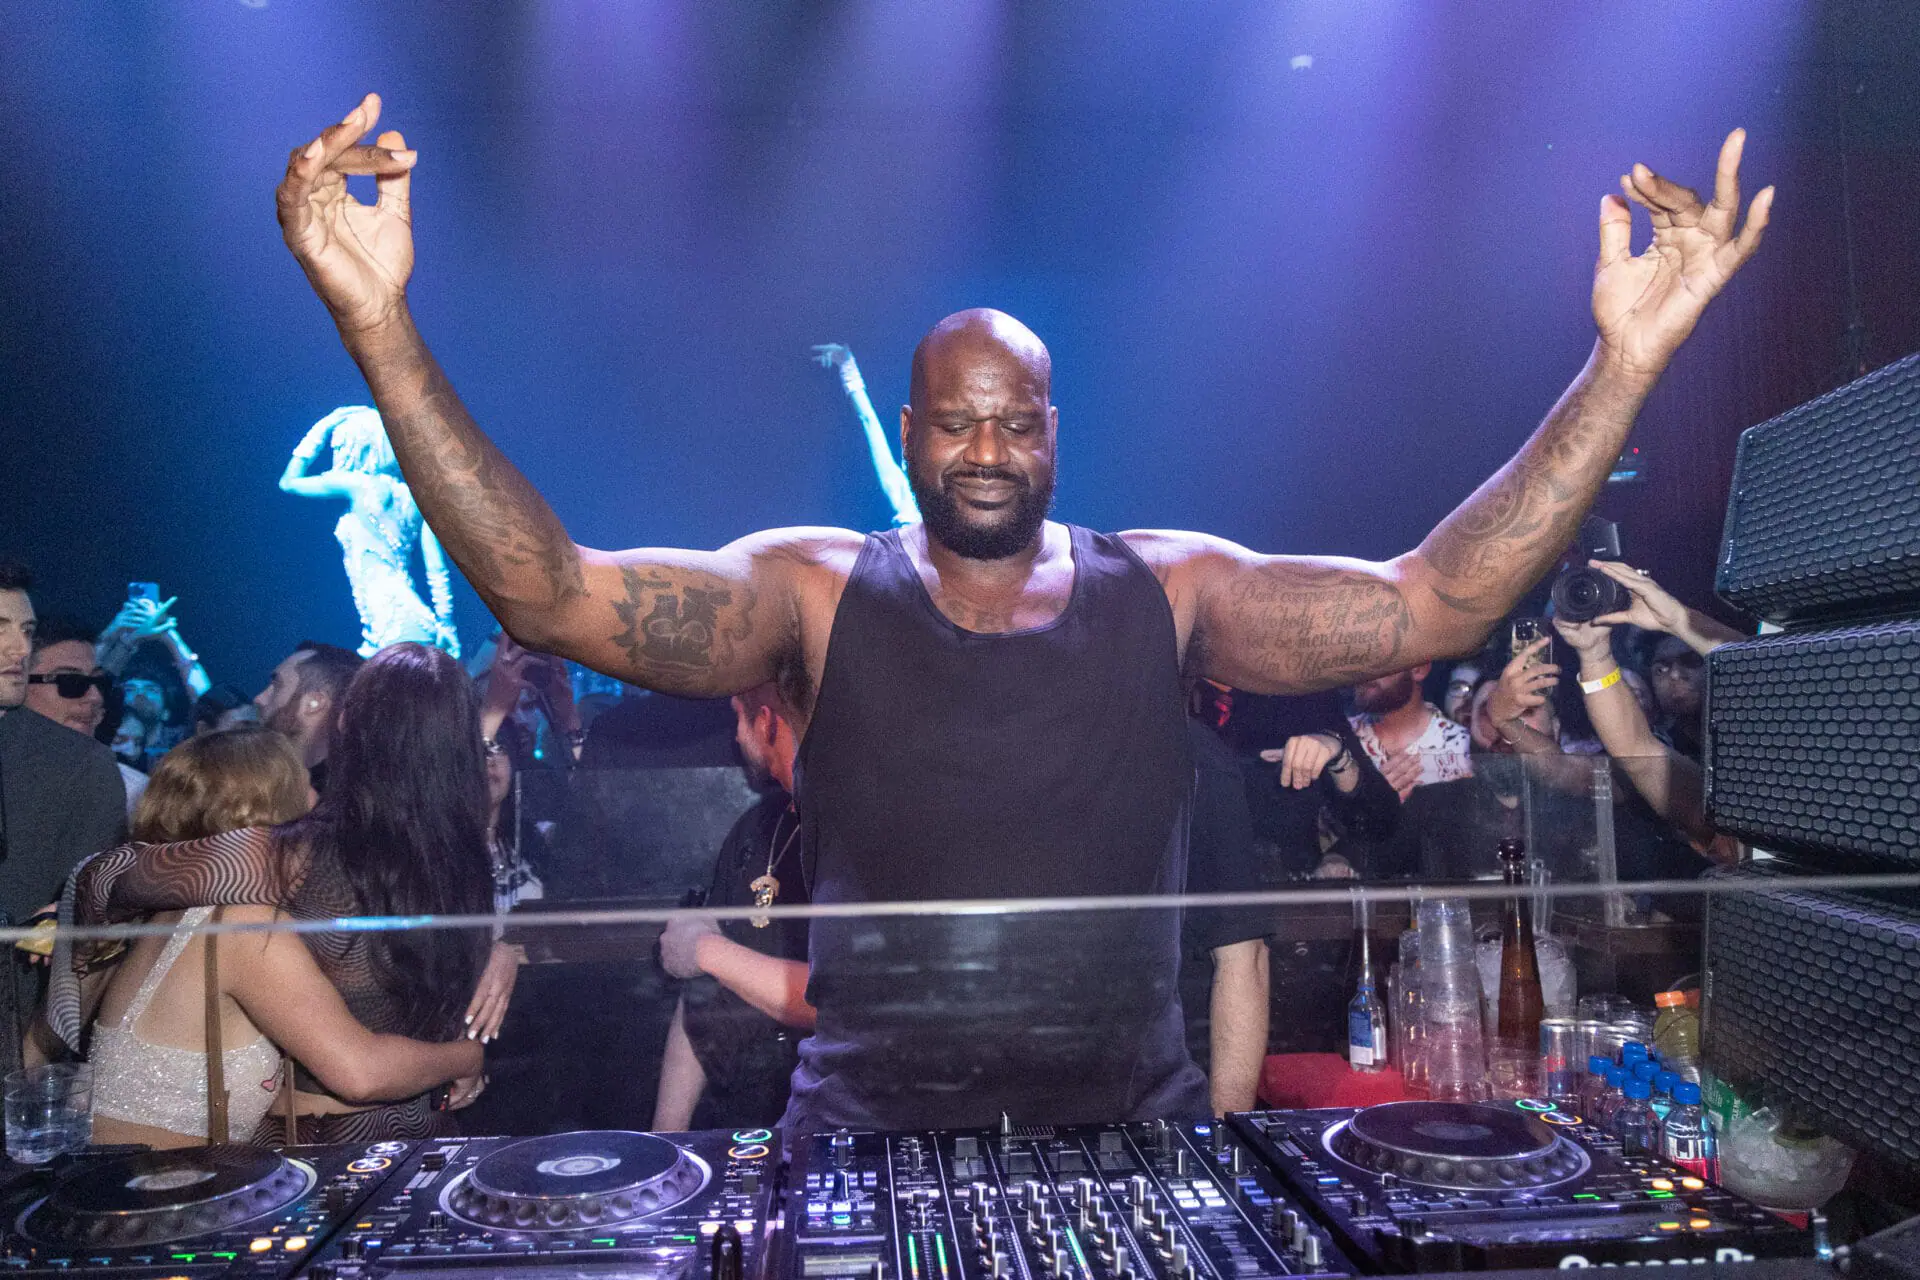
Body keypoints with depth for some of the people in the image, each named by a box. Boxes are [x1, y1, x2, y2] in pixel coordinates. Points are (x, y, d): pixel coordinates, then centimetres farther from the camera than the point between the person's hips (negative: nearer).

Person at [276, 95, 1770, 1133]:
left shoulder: (1166, 588, 2)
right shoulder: (816, 592, -2)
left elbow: (1434, 603, -5)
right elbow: (548, 591, -13)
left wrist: (1624, 359, -12)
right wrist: (381, 323, -22)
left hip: (1134, 1125, 2)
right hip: (867, 1136, -1)